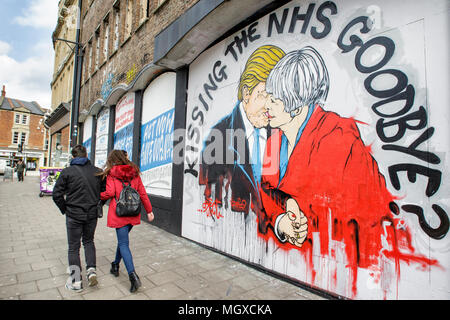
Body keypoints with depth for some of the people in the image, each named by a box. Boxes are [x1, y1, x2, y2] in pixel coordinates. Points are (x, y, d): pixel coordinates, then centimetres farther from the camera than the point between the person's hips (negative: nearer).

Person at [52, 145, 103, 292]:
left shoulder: (67, 172, -9)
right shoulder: (97, 172, -2)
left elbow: (57, 194, -8)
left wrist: (65, 209, 7)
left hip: (74, 215, -2)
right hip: (92, 214, 3)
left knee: (73, 247, 11)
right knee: (89, 241, 23)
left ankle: (76, 281, 17)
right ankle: (91, 270, 11)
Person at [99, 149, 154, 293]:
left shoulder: (111, 174, -4)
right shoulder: (134, 172, 6)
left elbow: (110, 193, -13)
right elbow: (142, 193, 4)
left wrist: (98, 195, 8)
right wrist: (149, 211, 8)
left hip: (119, 213, -5)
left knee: (123, 244, -1)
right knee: (122, 239, 23)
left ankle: (133, 275, -10)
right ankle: (115, 266, 40)